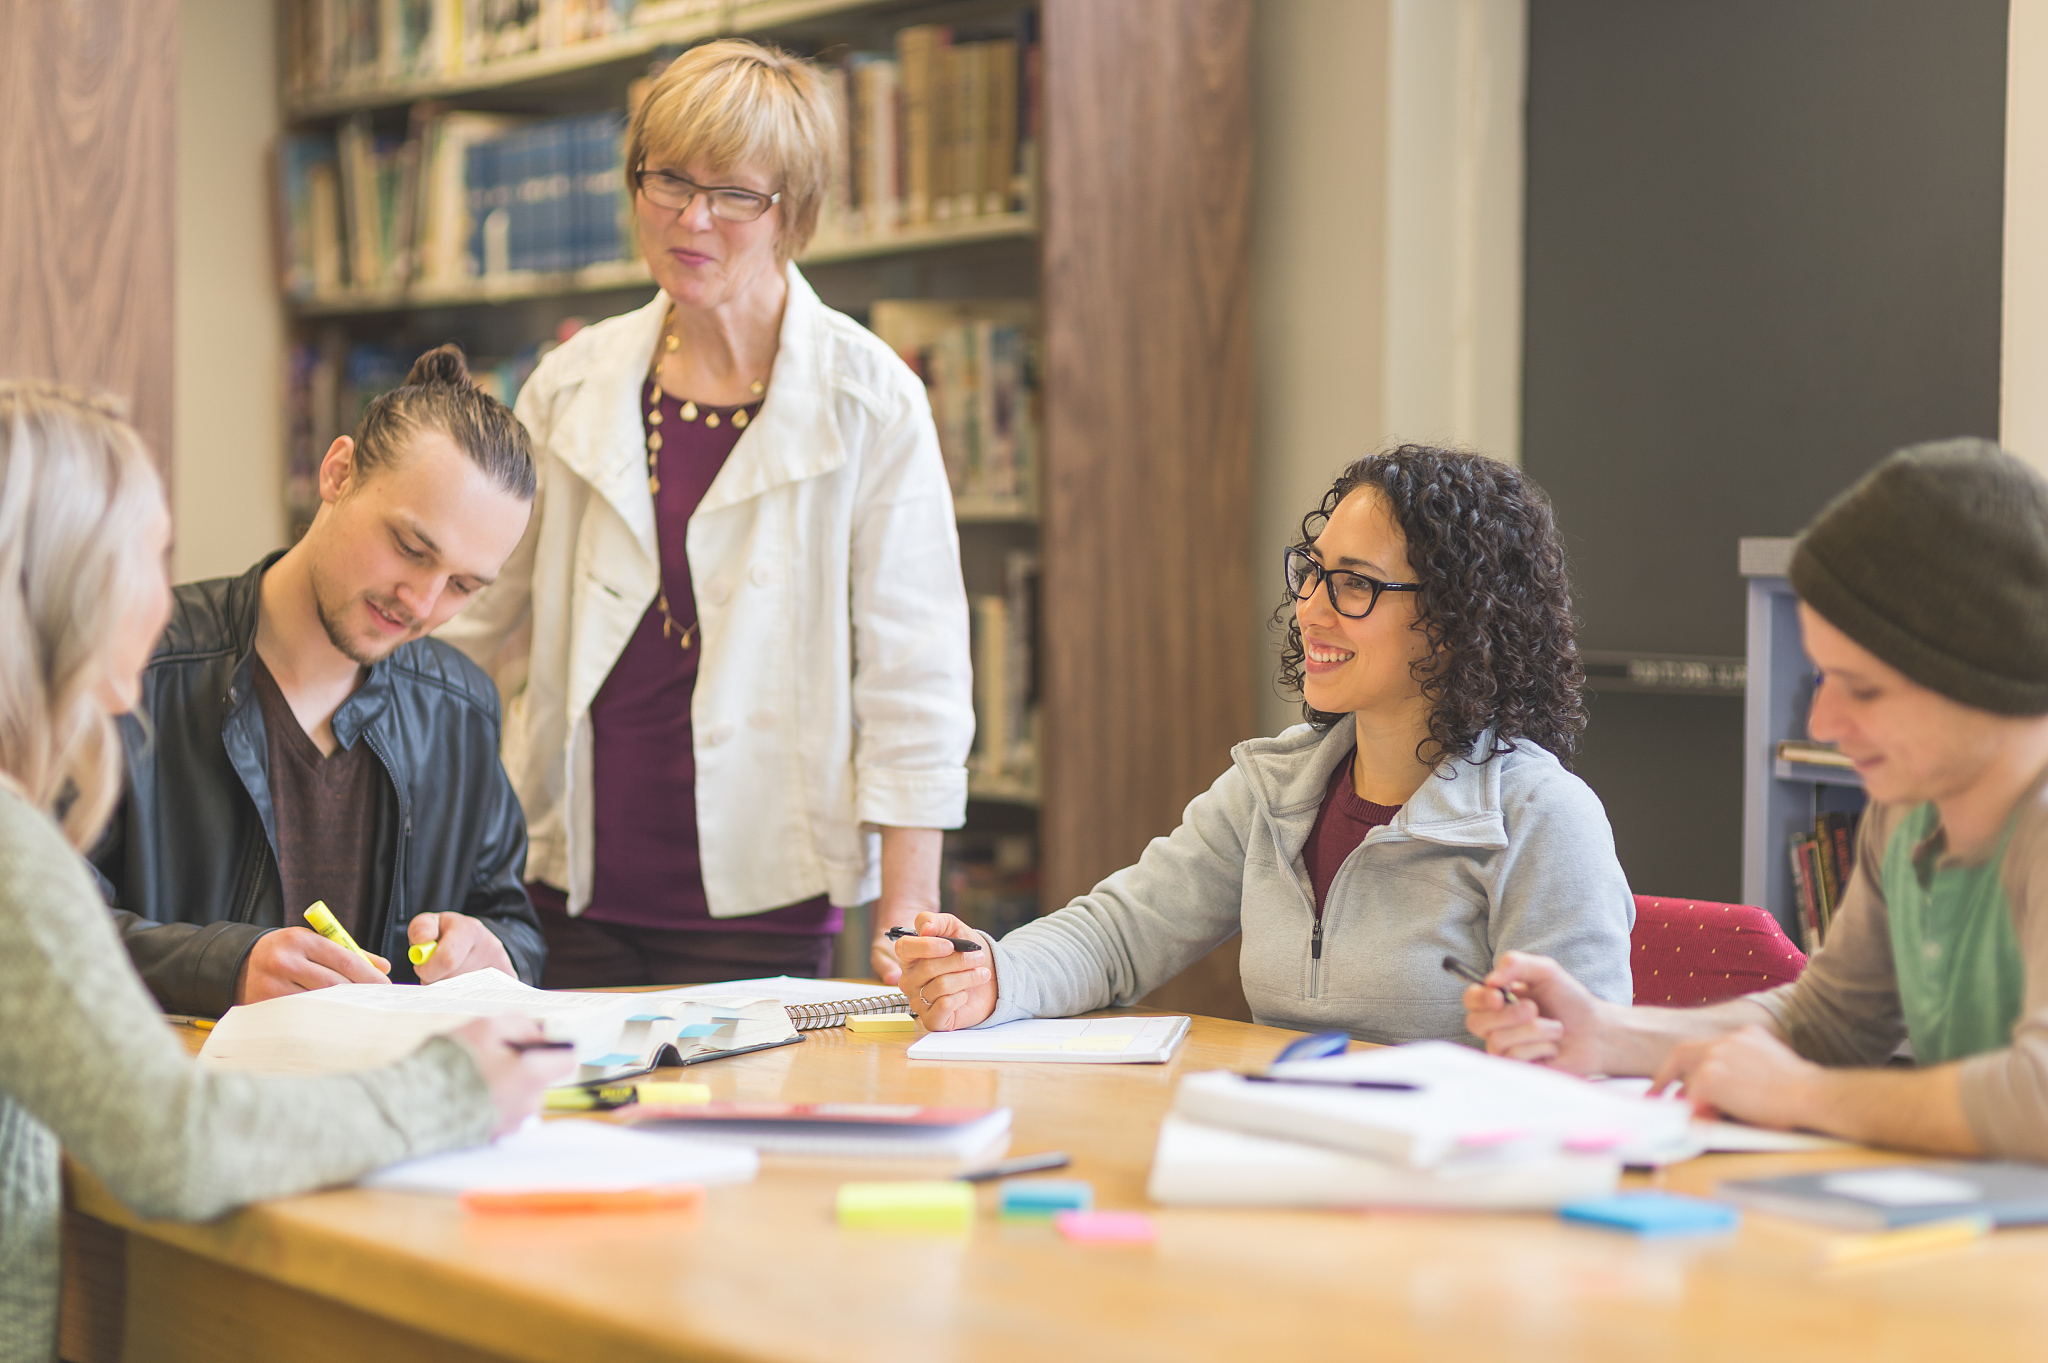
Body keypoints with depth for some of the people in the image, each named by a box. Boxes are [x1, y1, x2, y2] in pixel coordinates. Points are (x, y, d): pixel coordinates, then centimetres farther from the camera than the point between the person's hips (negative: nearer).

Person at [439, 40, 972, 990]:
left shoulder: (871, 404, -5)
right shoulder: (574, 385, 7)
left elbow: (914, 682, -5)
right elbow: (479, 619, 19)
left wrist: (905, 920, -9)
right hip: (574, 889, 3)